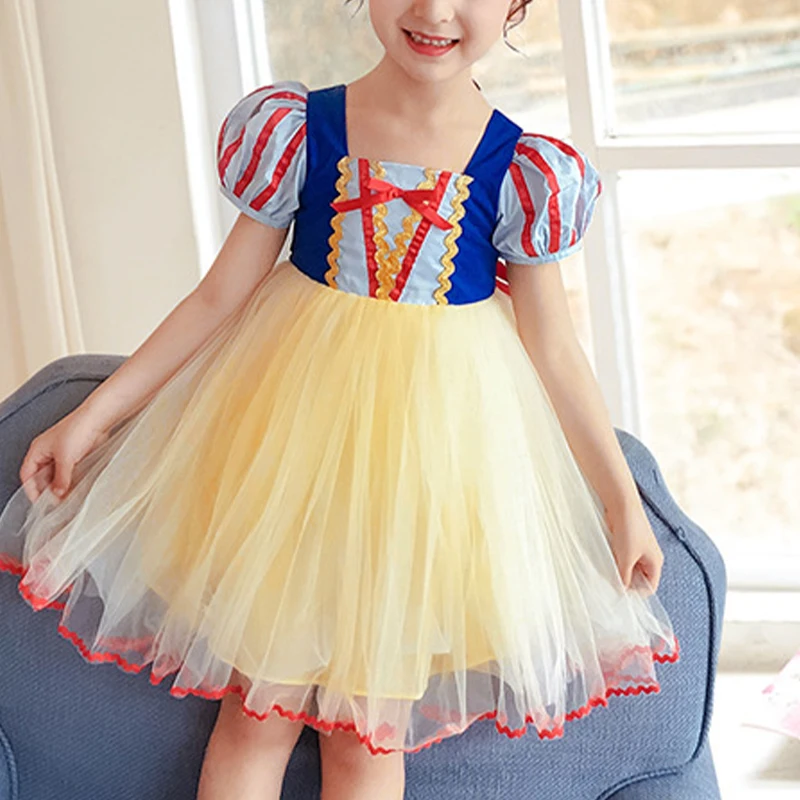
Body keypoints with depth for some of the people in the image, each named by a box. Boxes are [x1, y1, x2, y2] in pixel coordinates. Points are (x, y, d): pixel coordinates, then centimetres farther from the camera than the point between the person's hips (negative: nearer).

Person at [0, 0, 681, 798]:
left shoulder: (522, 172, -9)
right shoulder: (300, 132, -8)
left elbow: (553, 352, 0)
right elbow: (218, 297, -1)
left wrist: (624, 501, 3)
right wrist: (91, 417, -1)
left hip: (440, 444, 0)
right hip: (297, 419, 1)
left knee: (368, 728, 8)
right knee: (255, 710, 5)